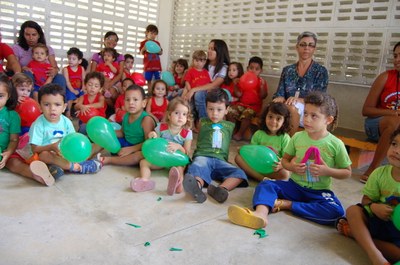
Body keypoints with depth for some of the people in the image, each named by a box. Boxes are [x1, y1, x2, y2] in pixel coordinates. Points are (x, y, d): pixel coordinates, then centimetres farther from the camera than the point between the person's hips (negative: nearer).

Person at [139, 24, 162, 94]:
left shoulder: (157, 43, 12)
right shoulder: (144, 43, 3)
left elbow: (161, 53, 15)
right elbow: (141, 53, 3)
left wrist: (159, 51, -8)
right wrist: (144, 49, -18)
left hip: (157, 65, 2)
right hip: (148, 65, -2)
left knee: (158, 80, 0)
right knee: (149, 80, 3)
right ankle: (150, 92, 10)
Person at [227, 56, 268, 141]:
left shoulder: (262, 82, 1)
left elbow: (263, 96, -9)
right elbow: (238, 95, 3)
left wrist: (262, 85, -22)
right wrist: (236, 85, -11)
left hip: (254, 105, -4)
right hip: (241, 103, 4)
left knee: (246, 115, -33)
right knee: (230, 111, -17)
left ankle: (240, 134, -13)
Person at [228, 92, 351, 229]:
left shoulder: (336, 144, -7)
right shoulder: (297, 137, -1)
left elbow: (347, 172, 2)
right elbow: (285, 160, 10)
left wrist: (328, 171, -16)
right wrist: (292, 166, -12)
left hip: (319, 191, -1)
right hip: (295, 185, 2)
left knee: (336, 212, -30)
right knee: (265, 185, -20)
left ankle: (286, 204, -24)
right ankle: (261, 214, -50)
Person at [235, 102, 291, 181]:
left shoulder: (285, 138, -2)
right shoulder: (258, 134, 5)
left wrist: (281, 165, -30)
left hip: (273, 169, -2)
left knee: (285, 174, -34)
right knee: (238, 157, -19)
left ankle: (253, 174, -28)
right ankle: (263, 179, -30)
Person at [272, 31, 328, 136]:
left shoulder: (321, 71, 1)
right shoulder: (287, 70, 11)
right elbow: (279, 94, 5)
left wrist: (299, 100, -29)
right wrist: (279, 99, -21)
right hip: (287, 112, 3)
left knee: (292, 107, -34)